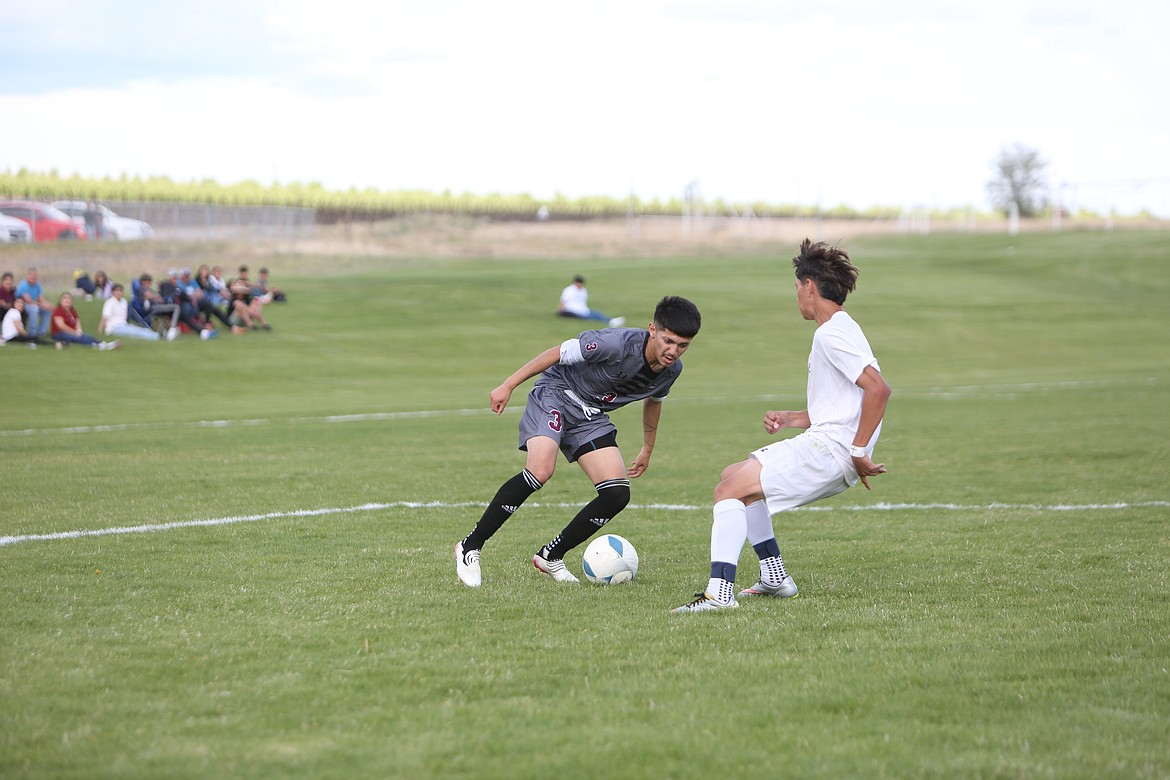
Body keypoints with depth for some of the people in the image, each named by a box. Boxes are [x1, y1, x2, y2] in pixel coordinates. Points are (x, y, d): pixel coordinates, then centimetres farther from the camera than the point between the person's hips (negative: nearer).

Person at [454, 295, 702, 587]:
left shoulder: (671, 370, -7)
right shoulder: (619, 343, -30)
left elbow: (653, 400, 16)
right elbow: (559, 353, -21)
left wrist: (648, 449, 28)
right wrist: (508, 386, -19)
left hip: (591, 417, 7)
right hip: (555, 393, -7)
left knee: (617, 494, -9)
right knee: (540, 472, -30)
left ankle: (551, 556, 7)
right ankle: (469, 547, -19)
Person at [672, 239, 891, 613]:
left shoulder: (832, 333, -12)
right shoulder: (839, 329, 21)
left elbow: (878, 388, -25)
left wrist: (859, 452, -23)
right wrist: (788, 419, 14)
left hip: (828, 447, -11)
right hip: (823, 445, 11)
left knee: (729, 490, -17)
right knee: (732, 477, 21)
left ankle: (719, 593, -29)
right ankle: (775, 578, 22)